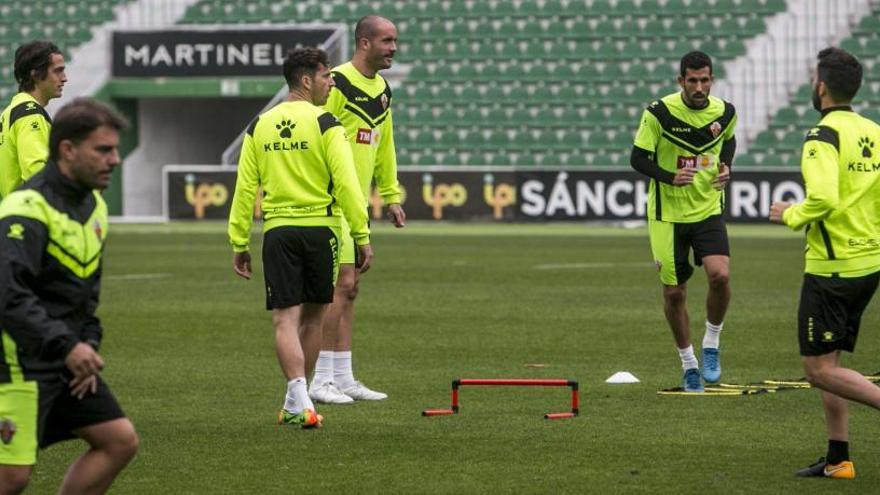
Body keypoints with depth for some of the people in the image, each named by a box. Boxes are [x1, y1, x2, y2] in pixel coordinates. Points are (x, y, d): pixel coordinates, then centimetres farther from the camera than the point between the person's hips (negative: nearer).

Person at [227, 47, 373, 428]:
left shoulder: (259, 127, 7)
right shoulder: (324, 124, -5)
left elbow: (245, 188, 6)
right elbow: (346, 183, -11)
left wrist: (239, 243, 10)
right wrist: (362, 236, -8)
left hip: (277, 231, 2)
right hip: (319, 227, -2)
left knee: (285, 319, -2)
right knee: (312, 316, 13)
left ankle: (299, 402, -18)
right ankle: (296, 402, 20)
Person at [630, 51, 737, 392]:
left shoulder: (724, 112, -3)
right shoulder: (660, 113, -14)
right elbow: (638, 158, -8)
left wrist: (725, 167, 0)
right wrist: (670, 178, -24)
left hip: (708, 210, 2)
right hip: (667, 214, -2)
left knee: (720, 275, -21)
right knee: (674, 293, 4)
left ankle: (711, 344, 3)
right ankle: (688, 363, 24)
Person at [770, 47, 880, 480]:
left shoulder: (824, 137, -15)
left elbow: (823, 198, -28)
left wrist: (790, 214, -10)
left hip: (832, 267, -8)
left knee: (820, 370, -3)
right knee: (828, 362, 16)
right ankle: (838, 458, 16)